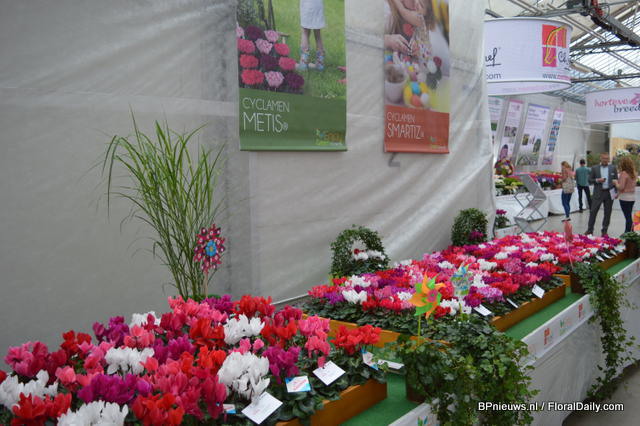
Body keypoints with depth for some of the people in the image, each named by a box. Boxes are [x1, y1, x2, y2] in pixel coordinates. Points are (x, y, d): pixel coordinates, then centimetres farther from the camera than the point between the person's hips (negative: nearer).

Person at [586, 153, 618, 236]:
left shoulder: (613, 168, 6)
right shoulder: (594, 168, 3)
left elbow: (616, 180, 7)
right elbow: (590, 180, 3)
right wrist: (597, 180, -16)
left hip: (609, 193, 1)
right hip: (598, 193, -1)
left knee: (607, 213, 5)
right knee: (593, 211, -4)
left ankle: (604, 231, 14)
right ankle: (590, 230, 4)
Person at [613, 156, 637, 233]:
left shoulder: (624, 173, -15)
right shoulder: (633, 173, 9)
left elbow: (621, 187, -18)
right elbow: (633, 185, 16)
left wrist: (616, 182, 1)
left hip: (625, 197, -8)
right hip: (632, 197, 8)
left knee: (627, 217, -4)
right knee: (629, 216, 15)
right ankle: (627, 232, 21)